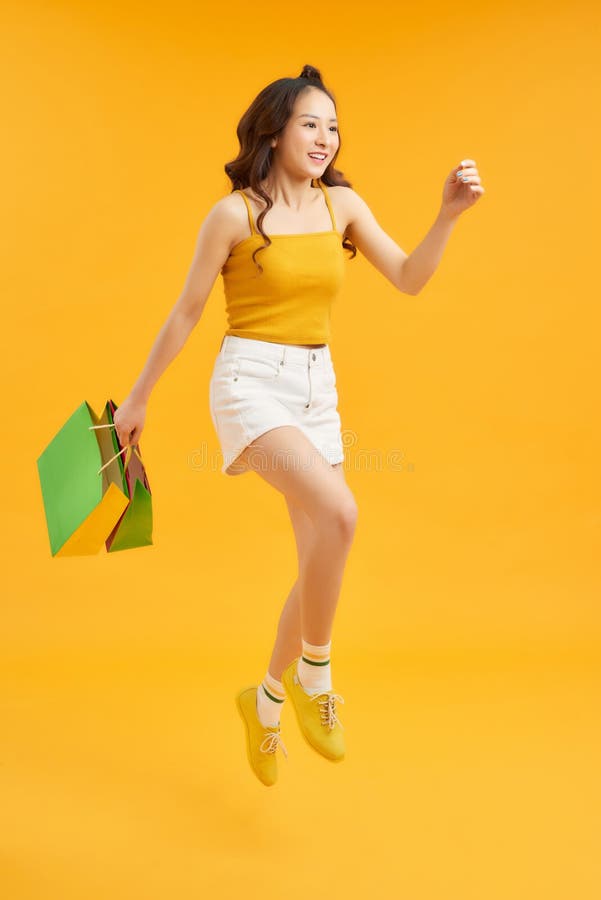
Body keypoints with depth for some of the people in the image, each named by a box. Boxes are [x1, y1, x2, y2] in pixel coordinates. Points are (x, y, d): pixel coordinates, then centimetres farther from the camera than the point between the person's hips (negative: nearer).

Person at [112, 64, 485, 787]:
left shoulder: (342, 204, 8)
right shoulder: (234, 214, -5)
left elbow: (409, 280, 6)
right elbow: (186, 312, 1)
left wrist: (448, 214, -9)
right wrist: (137, 399, 7)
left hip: (317, 389, 6)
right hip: (251, 382, -6)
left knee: (322, 565, 6)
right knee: (338, 512, -30)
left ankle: (266, 700, 29)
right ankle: (313, 674, -4)